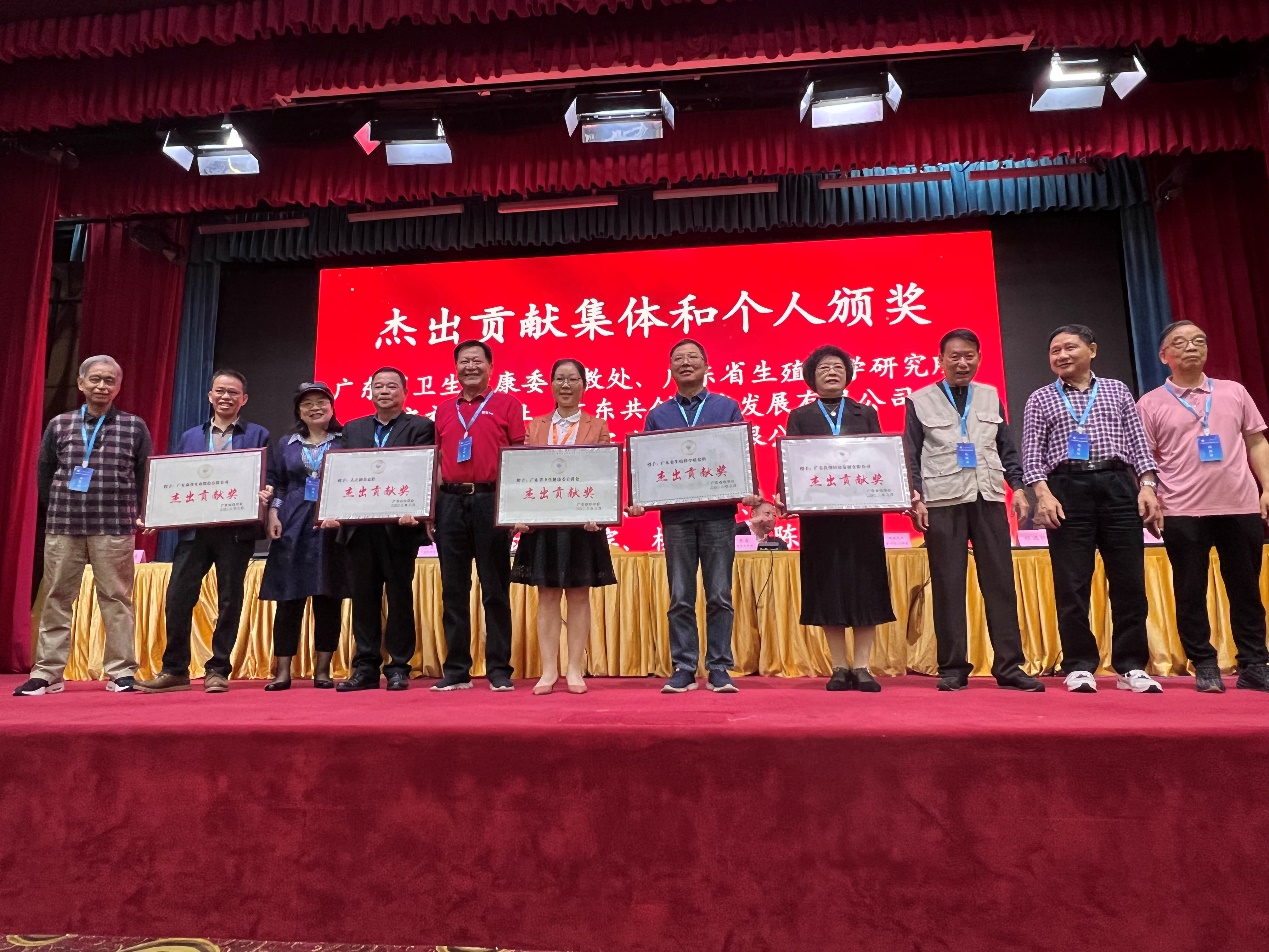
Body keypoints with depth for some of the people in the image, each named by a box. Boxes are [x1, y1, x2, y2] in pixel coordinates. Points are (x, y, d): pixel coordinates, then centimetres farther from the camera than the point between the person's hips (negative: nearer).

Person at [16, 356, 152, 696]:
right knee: (56, 599, 6)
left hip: (115, 529, -2)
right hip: (62, 527, 2)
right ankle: (47, 672, 15)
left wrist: (135, 516, 1)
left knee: (116, 599, 1)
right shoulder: (58, 425, 9)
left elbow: (145, 476, 5)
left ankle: (121, 672, 6)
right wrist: (57, 511, 9)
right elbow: (44, 474, 13)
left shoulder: (135, 427, 3)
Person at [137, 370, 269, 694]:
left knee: (229, 601, 4)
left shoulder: (258, 435, 7)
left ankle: (218, 671, 14)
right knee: (177, 598, -1)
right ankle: (175, 670, 13)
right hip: (194, 529, 3)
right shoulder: (189, 437, 17)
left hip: (237, 530, -3)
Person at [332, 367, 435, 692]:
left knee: (399, 597, 4)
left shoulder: (420, 427, 4)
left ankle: (398, 668, 13)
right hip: (358, 526, 4)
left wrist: (412, 510, -23)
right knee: (363, 598, 8)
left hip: (399, 526, -4)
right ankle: (365, 667, 17)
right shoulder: (352, 429, 17)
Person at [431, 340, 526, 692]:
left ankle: (499, 670, 8)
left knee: (495, 589, 1)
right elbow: (438, 460, 16)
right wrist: (431, 506, 8)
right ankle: (456, 670, 14)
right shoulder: (444, 410, 16)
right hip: (451, 503, 4)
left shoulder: (507, 404, 5)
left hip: (491, 501, -3)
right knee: (453, 589, 6)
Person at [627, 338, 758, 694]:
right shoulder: (658, 415, 13)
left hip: (718, 513, -1)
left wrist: (750, 492, -11)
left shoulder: (728, 407, 10)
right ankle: (683, 669, 12)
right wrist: (638, 501, -6)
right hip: (676, 514, 1)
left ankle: (720, 669, 11)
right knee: (680, 598, 4)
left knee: (719, 596, 2)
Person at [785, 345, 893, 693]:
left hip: (862, 511, 1)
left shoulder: (866, 414, 15)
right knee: (828, 587, 2)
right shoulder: (799, 417, 11)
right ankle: (839, 668, 11)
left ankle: (862, 668, 9)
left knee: (864, 586, 1)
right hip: (819, 514, -1)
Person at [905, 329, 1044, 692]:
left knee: (1000, 581, 2)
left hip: (989, 498, 3)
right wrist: (916, 498, -6)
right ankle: (952, 668, 8)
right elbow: (911, 455, 3)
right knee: (947, 585, 0)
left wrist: (1018, 487, 5)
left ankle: (1009, 666, 10)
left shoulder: (990, 396, 14)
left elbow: (1006, 447, 15)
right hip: (943, 501, -3)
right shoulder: (920, 401, 5)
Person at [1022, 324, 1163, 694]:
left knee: (1130, 580, 1)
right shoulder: (1040, 399, 10)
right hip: (1067, 489, -1)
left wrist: (1147, 486, 0)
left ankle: (1131, 666, 12)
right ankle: (1080, 667, 7)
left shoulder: (1117, 391, 15)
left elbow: (1138, 443, 12)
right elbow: (1032, 454, 2)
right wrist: (1044, 494, -10)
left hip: (1118, 486, 2)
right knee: (1071, 584, -2)